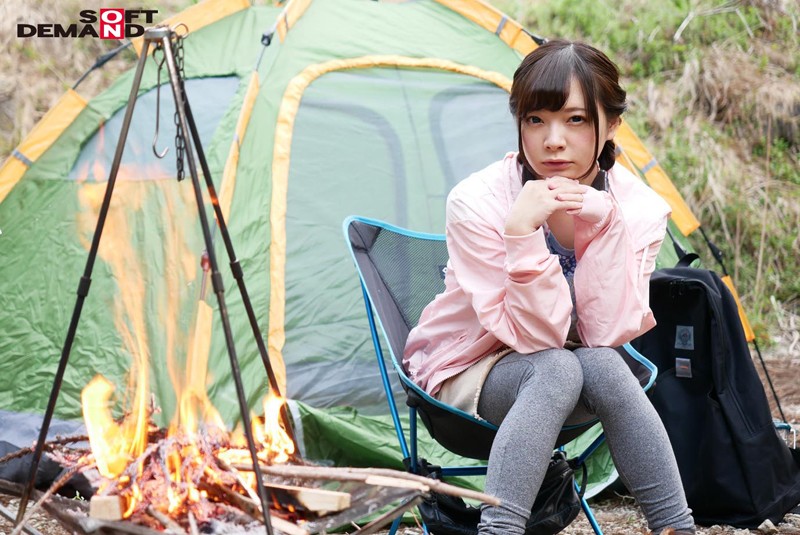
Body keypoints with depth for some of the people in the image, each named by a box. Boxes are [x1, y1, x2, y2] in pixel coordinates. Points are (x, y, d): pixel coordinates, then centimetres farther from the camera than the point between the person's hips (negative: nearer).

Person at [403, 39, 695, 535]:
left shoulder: (638, 208, -14)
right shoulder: (478, 202, -24)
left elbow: (608, 335, -23)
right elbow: (535, 337, -27)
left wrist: (604, 221, -30)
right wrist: (522, 230, -40)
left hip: (570, 369, 3)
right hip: (466, 377, -3)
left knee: (603, 366, -31)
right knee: (557, 370, -34)